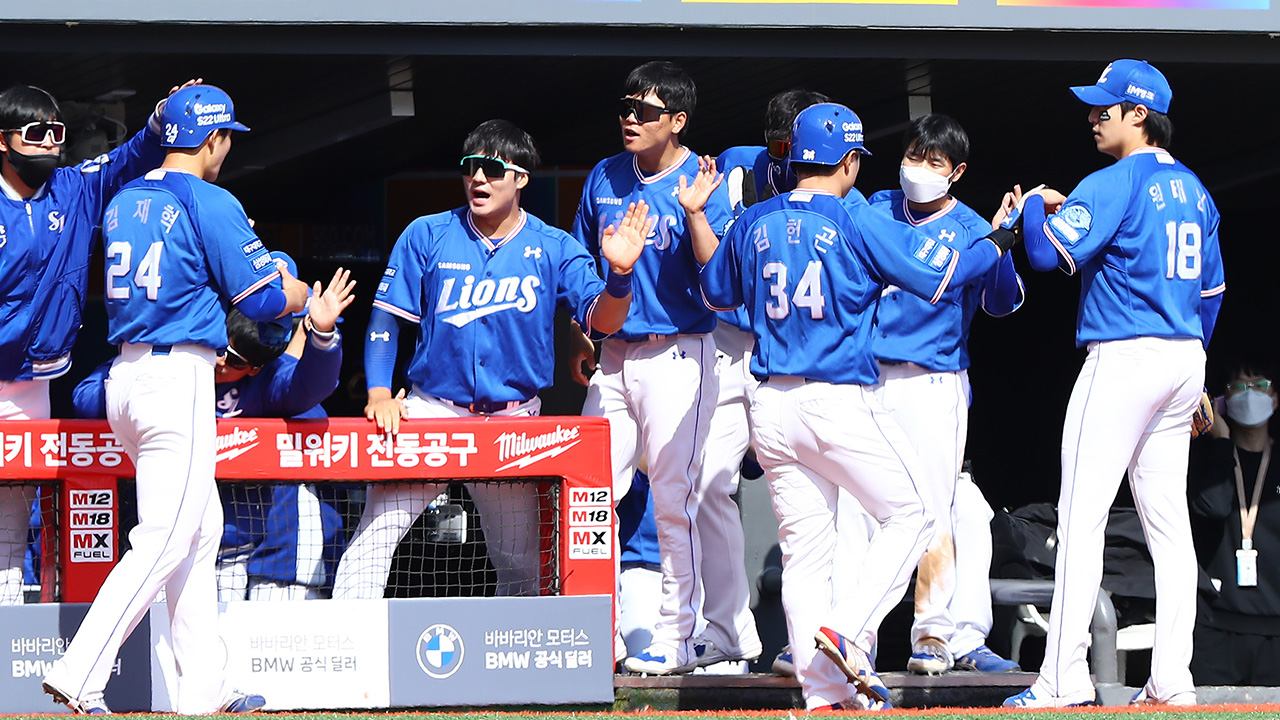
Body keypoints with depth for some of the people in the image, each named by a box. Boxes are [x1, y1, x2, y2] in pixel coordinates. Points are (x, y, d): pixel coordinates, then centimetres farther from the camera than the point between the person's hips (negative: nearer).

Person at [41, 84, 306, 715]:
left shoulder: (123, 202, 14)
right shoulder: (211, 203, -9)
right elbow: (264, 299, -7)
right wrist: (303, 292, 13)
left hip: (125, 373, 9)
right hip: (179, 375, -9)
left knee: (201, 526, 15)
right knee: (164, 539, -10)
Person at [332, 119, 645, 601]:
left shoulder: (554, 250, 1)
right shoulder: (427, 236, 2)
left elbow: (600, 320, -9)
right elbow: (386, 320, 3)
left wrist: (619, 274, -30)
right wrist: (379, 393, -10)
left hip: (515, 420, 1)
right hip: (432, 409, -1)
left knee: (520, 562, 7)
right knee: (376, 530, -16)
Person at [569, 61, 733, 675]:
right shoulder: (605, 179, 9)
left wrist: (695, 213, -26)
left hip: (677, 353, -5)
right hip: (615, 354, 6)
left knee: (672, 500, -5)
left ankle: (677, 639, 2)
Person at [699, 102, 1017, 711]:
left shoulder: (753, 224, 7)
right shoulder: (859, 224, -7)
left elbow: (717, 295, 22)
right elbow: (938, 276, -6)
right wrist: (998, 243, 10)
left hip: (771, 407, 5)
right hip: (841, 402, -5)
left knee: (803, 549, 7)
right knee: (909, 515, 8)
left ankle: (822, 693, 3)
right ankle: (848, 631, -9)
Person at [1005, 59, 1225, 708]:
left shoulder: (1114, 185, -11)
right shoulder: (1192, 189, 15)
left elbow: (1049, 252, -19)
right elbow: (1211, 289, 20)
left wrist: (1035, 206, 1)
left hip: (1123, 357, -8)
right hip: (1184, 361, 8)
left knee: (1081, 516, -8)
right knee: (1167, 520, 9)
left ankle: (1064, 678, -14)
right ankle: (1172, 681, 5)